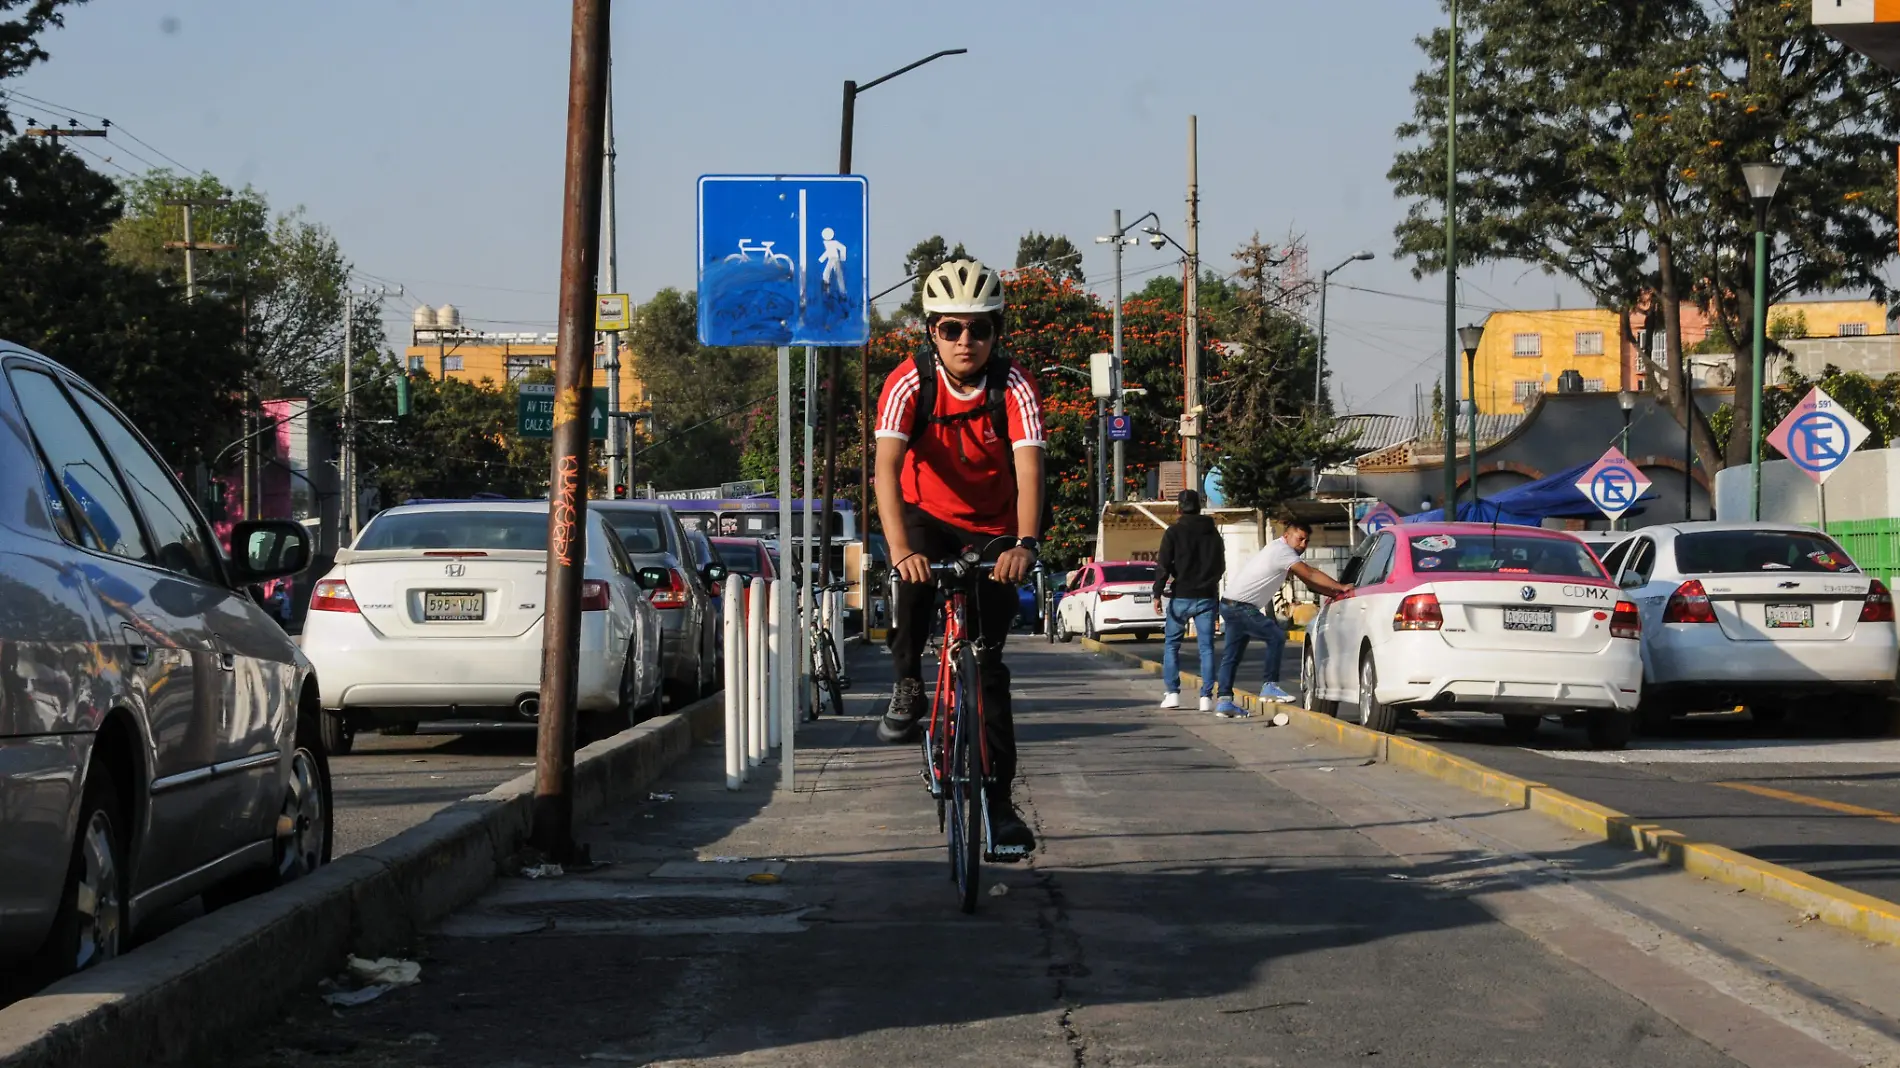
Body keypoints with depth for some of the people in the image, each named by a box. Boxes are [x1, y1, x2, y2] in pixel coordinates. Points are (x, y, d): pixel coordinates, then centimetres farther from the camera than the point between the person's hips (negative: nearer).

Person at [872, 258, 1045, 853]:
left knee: (988, 663, -5)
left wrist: (1025, 544, -51)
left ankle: (998, 798, 1)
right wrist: (899, 549, -49)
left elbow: (1028, 468, -34)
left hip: (992, 529, 0)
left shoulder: (1013, 387, -22)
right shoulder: (910, 384, -23)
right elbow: (886, 468, -34)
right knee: (914, 580, -35)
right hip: (926, 515, 0)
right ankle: (907, 686, -9)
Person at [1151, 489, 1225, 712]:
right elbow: (1221, 566, 18)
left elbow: (1164, 565, -12)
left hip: (1181, 597, -3)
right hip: (1207, 597, 3)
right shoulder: (1213, 532, 9)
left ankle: (1172, 693, 2)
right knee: (1206, 647, 3)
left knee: (1171, 644, 9)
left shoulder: (1174, 532, -5)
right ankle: (1206, 696, -5)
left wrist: (1158, 593, -11)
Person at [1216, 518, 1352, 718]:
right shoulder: (1281, 551, -14)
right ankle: (1270, 686, -10)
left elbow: (1307, 578, 17)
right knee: (1276, 636, -12)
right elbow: (1310, 575, -16)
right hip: (1241, 606, -11)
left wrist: (1334, 592, 9)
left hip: (1230, 605, 11)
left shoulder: (1278, 550, 17)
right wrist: (1341, 588, -11)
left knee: (1231, 655, 9)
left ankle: (1224, 701, 8)